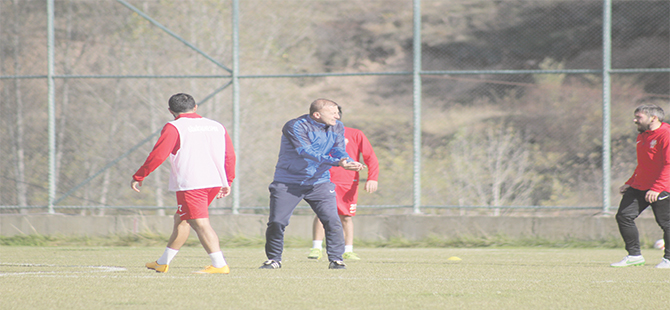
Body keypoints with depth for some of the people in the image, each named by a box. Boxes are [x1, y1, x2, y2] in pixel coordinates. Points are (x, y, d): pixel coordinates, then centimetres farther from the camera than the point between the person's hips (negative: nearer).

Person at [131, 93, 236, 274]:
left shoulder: (174, 128, -3)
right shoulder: (217, 126, 15)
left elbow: (158, 155, -6)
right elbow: (230, 155, 15)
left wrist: (138, 177, 3)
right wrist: (228, 182, 24)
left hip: (191, 184, -7)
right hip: (215, 182, 7)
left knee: (201, 223, -9)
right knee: (181, 219, 18)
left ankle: (219, 265, -19)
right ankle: (163, 263, 26)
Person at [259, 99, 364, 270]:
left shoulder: (337, 127, 2)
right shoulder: (295, 127, -19)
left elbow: (339, 151, -5)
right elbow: (306, 151, -30)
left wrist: (350, 162, -30)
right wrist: (336, 162, -39)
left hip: (319, 183, 4)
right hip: (288, 183, -3)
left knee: (332, 220, -10)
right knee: (276, 222, -3)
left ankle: (336, 259, 1)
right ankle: (274, 259, 16)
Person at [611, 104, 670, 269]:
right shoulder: (642, 137, 16)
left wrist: (656, 188, -26)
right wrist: (629, 183, 18)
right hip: (638, 187, 8)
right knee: (624, 215, -2)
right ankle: (634, 255, 6)